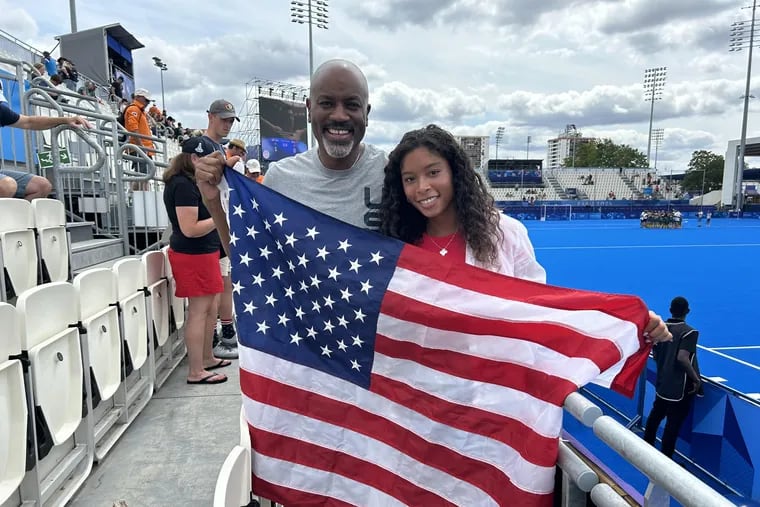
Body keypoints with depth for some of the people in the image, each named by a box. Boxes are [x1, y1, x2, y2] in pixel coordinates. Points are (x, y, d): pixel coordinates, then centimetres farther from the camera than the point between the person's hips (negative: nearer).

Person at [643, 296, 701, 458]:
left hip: (662, 383, 7)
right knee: (673, 424, 3)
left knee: (656, 414, 24)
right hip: (680, 387, -7)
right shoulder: (689, 332, -17)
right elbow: (682, 358, -29)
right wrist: (696, 379, -19)